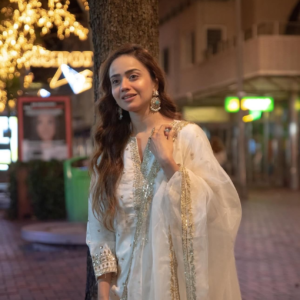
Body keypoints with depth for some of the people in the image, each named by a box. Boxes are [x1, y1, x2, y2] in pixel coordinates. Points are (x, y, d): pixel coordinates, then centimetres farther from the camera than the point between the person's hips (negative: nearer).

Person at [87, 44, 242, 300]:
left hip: (179, 279, -3)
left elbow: (221, 206, -18)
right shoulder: (110, 148, 3)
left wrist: (168, 163, -20)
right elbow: (101, 224, 5)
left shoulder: (187, 135, -8)